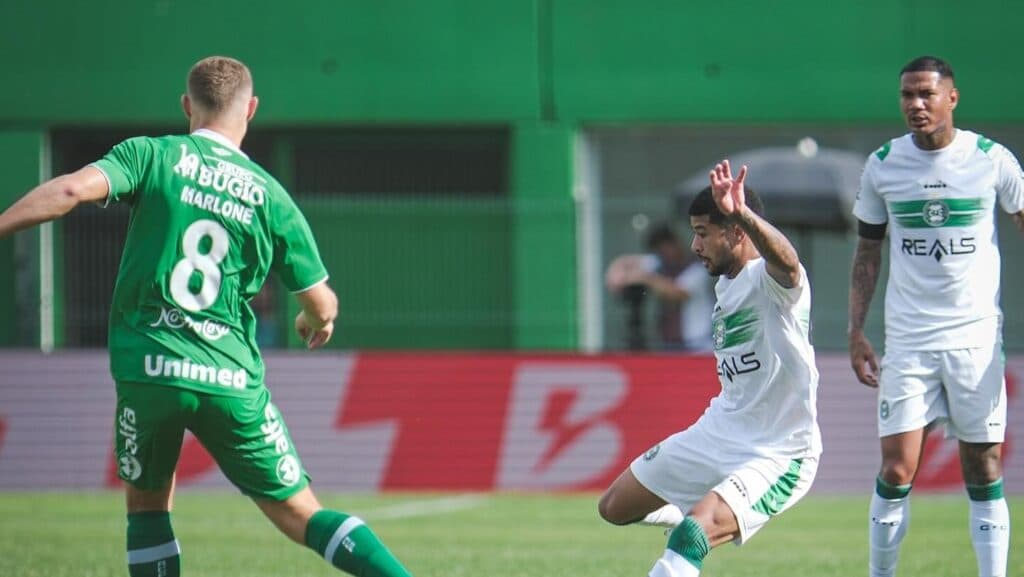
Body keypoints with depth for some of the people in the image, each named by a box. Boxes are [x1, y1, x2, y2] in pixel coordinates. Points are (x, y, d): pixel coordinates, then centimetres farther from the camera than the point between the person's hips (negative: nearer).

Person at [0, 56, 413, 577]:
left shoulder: (152, 156, 2)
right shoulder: (270, 197, 6)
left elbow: (73, 189, -16)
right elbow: (321, 304, 9)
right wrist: (316, 323, 32)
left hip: (147, 367, -1)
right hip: (232, 379, 1)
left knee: (146, 504, 20)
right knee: (299, 513, 8)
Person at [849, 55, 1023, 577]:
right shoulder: (882, 165, 4)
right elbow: (867, 251, 12)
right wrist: (856, 332, 6)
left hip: (977, 335, -1)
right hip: (907, 338, 1)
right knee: (896, 471, -6)